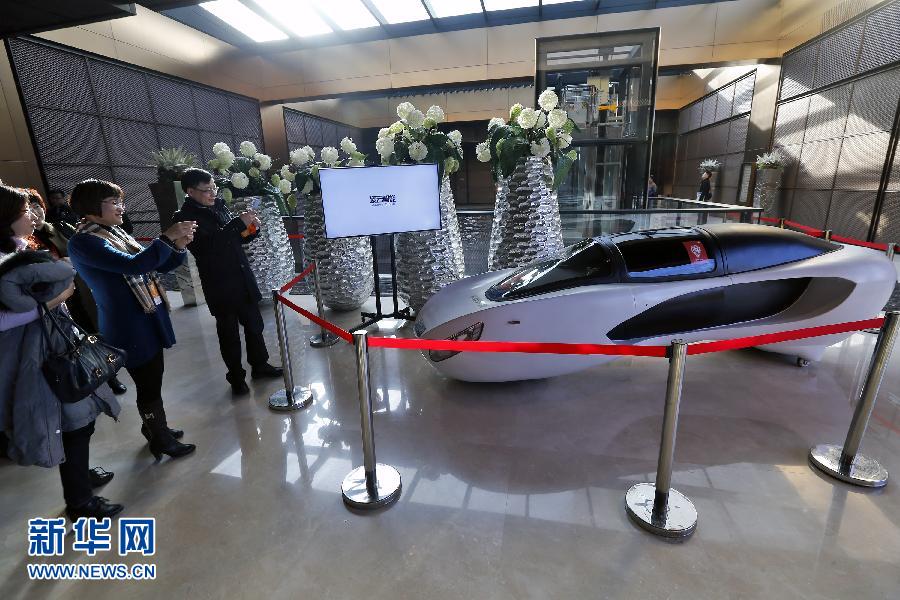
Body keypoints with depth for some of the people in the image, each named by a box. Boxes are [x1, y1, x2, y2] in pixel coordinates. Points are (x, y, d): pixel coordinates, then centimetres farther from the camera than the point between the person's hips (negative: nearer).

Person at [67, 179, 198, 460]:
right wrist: (167, 238, -25)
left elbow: (155, 264, 13)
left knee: (153, 377, 20)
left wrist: (177, 247, -6)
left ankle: (155, 426, 39)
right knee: (149, 384, 5)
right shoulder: (83, 242, -16)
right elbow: (133, 265, -29)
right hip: (130, 327, -8)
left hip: (148, 319, 8)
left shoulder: (115, 232, 10)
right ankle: (161, 441, 23)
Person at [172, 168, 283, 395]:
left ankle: (260, 364, 33)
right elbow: (206, 246, -25)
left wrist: (250, 229, -6)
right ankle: (236, 377, 25)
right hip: (220, 285, -5)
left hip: (243, 278, 6)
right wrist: (238, 223, -26)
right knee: (229, 332, 8)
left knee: (254, 324, 15)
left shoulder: (219, 205, 6)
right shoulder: (184, 218, -11)